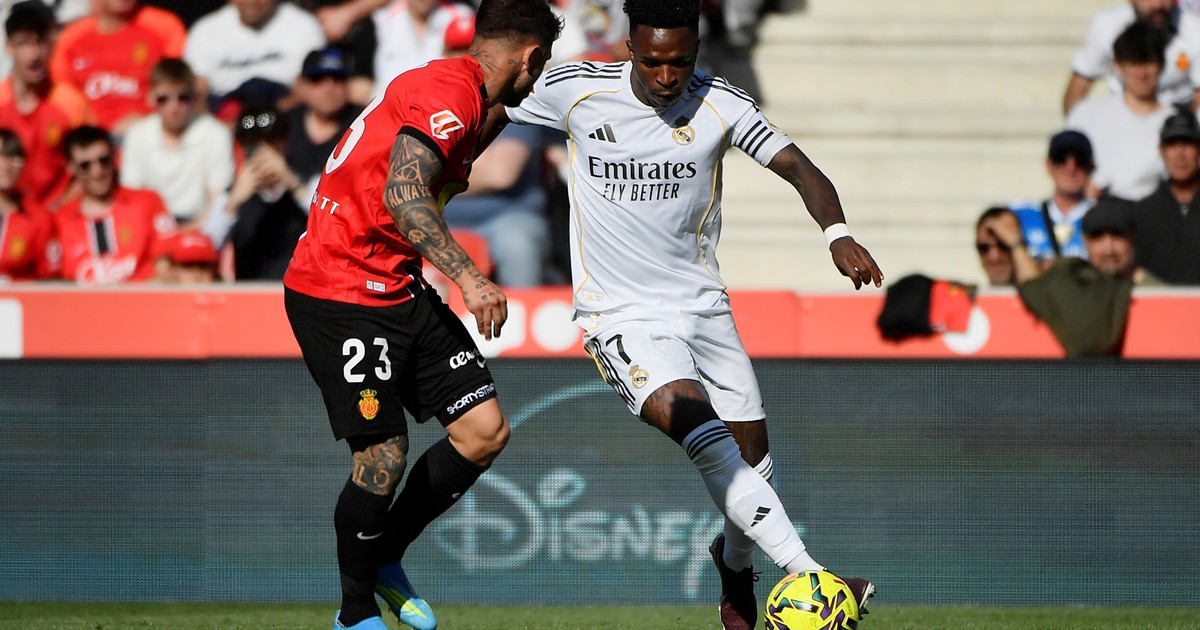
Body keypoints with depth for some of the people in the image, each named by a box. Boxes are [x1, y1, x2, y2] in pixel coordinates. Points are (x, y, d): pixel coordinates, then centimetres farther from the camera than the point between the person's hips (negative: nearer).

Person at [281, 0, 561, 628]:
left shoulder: (454, 90, 15)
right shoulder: (449, 93, -17)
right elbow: (403, 197, -29)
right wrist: (468, 277, -35)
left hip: (400, 290, 10)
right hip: (340, 293, -10)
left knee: (486, 429, 3)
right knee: (384, 457, -12)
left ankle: (385, 561, 19)